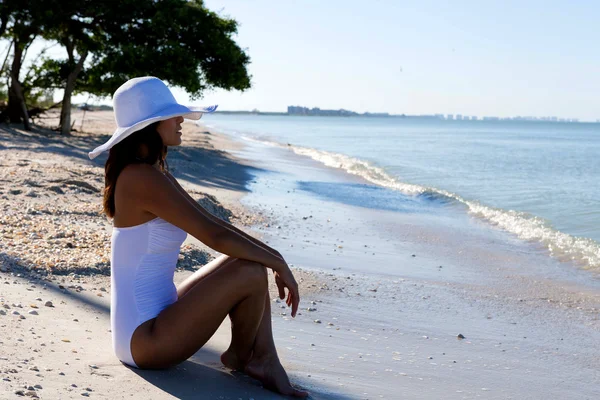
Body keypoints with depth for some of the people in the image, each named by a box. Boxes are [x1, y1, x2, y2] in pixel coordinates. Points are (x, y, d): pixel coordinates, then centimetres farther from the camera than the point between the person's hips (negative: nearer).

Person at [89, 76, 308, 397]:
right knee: (251, 272, -18)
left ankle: (266, 363, -1)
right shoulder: (142, 178, -21)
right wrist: (278, 263, -11)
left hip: (156, 318, 10)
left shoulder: (155, 174, 9)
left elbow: (214, 223, 12)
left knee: (253, 256, 8)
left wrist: (271, 255, 4)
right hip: (143, 340, -10)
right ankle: (239, 358, 9)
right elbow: (215, 236, -23)